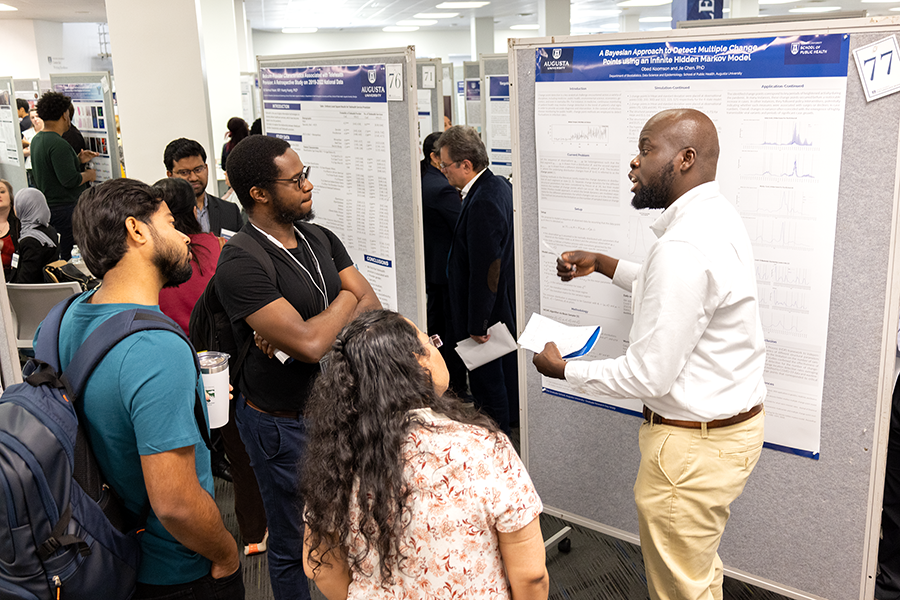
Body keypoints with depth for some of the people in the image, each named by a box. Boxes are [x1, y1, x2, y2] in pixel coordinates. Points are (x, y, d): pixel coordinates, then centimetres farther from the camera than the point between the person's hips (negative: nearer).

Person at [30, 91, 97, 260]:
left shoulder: (37, 140, 12)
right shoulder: (58, 144, -20)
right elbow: (70, 180, -25)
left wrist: (78, 160, 15)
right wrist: (88, 174, -7)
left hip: (47, 207, 10)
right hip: (65, 210, -10)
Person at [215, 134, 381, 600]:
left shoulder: (319, 238, 3)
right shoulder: (240, 265, -23)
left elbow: (371, 307, -4)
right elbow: (310, 344, -31)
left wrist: (301, 331, -21)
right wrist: (344, 300, -10)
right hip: (283, 424, -7)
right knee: (295, 545, 12)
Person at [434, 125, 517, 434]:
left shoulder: (482, 202, -27)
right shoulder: (498, 185, 6)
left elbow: (485, 271, -27)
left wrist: (477, 324, -22)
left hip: (486, 311, -10)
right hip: (504, 306, 10)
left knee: (487, 381, 2)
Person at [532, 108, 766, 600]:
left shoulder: (683, 247, -29)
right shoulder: (717, 216, 4)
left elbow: (648, 376, -26)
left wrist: (562, 369, -11)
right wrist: (602, 264, 18)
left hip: (693, 444, -10)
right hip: (735, 418, 10)